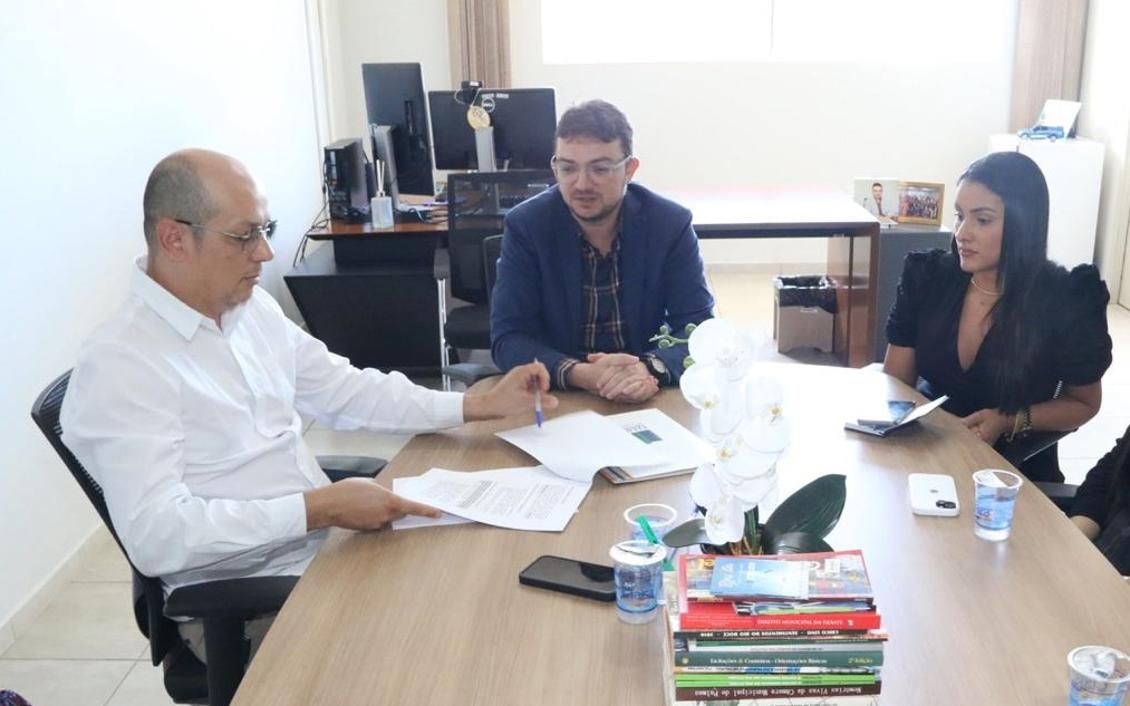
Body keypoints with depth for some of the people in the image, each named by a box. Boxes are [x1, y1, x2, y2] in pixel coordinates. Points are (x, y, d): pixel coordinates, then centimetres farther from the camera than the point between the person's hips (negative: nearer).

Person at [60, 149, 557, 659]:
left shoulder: (253, 307, 6)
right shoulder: (118, 365, -19)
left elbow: (347, 392, 12)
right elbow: (157, 537, -26)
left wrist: (483, 405, 4)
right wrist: (321, 508, -28)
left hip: (330, 542, 8)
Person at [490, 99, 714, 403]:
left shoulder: (671, 223, -6)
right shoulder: (525, 226, -8)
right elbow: (508, 339, -11)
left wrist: (650, 369, -28)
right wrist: (578, 375, -28)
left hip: (647, 400, 1)